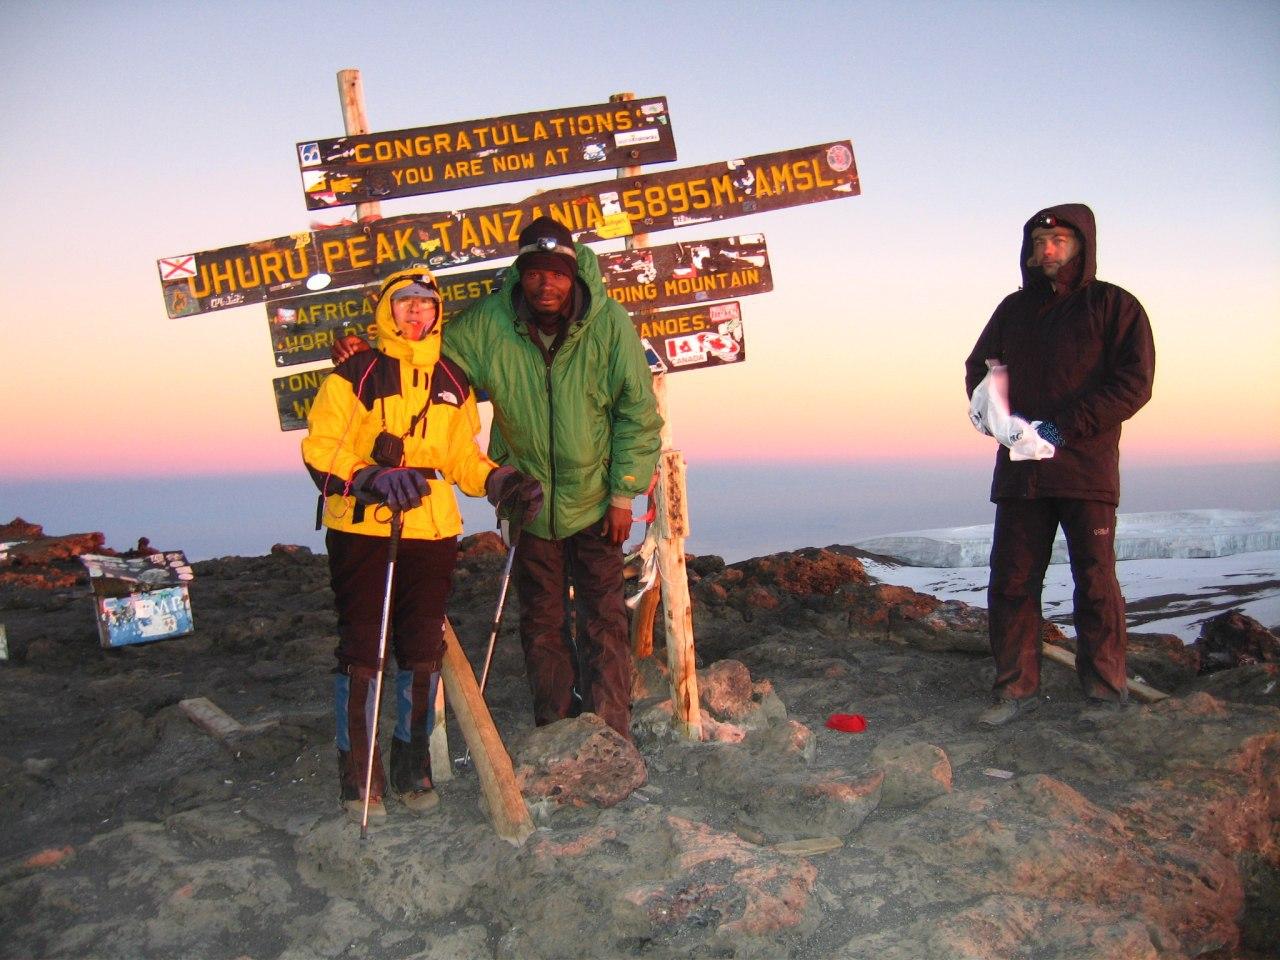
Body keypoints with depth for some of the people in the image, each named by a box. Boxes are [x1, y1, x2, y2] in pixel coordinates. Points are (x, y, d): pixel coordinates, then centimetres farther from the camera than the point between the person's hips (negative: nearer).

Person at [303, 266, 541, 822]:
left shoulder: (453, 383, 14)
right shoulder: (355, 374, -2)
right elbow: (319, 449, -7)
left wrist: (500, 483, 2)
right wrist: (371, 479, -23)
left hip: (433, 529, 4)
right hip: (360, 527, -4)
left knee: (423, 649, 8)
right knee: (361, 649, 0)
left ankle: (412, 764, 24)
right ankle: (357, 771, 14)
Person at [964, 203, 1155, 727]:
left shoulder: (1115, 305, 3)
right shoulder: (1013, 309, 16)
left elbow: (1134, 383, -6)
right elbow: (977, 369, 20)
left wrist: (1065, 426, -15)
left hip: (1087, 467, -4)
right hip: (1019, 469, 4)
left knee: (1095, 581, -1)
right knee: (1011, 581, 3)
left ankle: (1106, 691, 10)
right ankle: (1017, 688, 11)